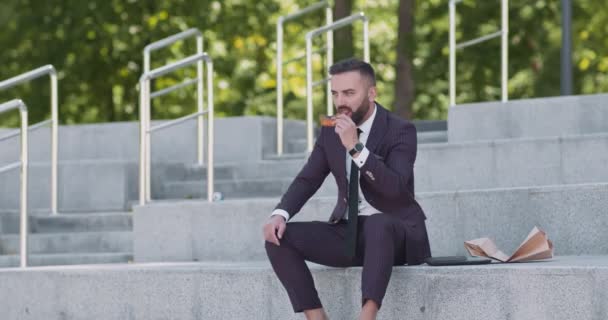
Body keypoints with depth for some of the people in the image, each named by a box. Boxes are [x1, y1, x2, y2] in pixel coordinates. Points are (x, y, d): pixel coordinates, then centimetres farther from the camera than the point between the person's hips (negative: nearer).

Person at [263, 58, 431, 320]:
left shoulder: (400, 130, -11)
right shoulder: (330, 131, 5)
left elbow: (396, 188, -25)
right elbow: (308, 180, 6)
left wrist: (356, 147, -32)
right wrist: (280, 214, -13)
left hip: (396, 234, -6)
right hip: (349, 232, 6)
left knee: (377, 225, -41)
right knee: (279, 237, -14)